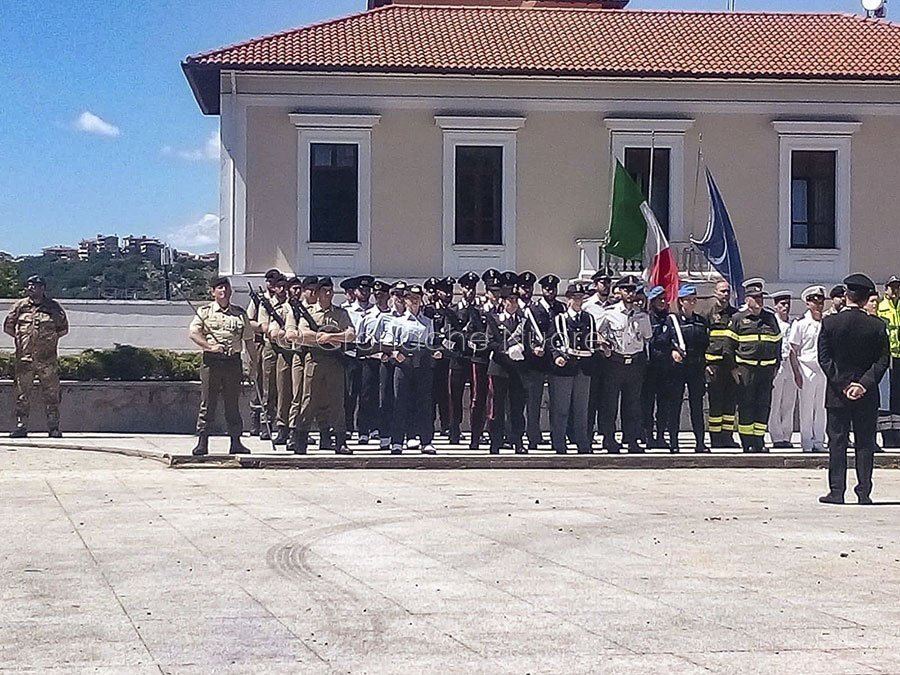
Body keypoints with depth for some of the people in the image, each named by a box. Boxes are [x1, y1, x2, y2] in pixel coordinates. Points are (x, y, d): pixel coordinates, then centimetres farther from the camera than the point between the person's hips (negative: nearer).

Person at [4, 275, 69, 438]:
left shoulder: (53, 307, 6)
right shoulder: (20, 306, 7)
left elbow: (63, 328, 11)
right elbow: (8, 327, 11)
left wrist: (50, 338, 3)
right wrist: (22, 338, 6)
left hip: (48, 358, -1)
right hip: (24, 358, 1)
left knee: (51, 394, 1)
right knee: (23, 394, 1)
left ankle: (54, 427, 5)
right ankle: (21, 426, 5)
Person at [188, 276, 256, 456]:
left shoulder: (240, 313, 12)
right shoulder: (204, 312, 5)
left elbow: (249, 340, 14)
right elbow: (194, 333, -4)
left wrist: (254, 362, 9)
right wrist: (210, 346, -18)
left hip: (233, 361, 2)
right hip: (211, 361, -2)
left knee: (233, 403, 6)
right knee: (207, 403, -1)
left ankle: (236, 442, 11)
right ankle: (202, 442, 2)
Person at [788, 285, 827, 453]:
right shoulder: (800, 324, -3)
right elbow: (793, 351, -3)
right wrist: (797, 373, -9)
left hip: (824, 370, 4)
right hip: (807, 368, -4)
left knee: (821, 408, 7)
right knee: (806, 408, 1)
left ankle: (819, 441, 15)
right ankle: (806, 443, 7)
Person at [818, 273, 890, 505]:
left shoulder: (829, 322, -6)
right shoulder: (877, 326, -4)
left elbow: (824, 358, -7)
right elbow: (883, 360, -6)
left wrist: (841, 384, -6)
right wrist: (864, 383, -8)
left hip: (837, 393, -1)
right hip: (867, 395, 1)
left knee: (837, 442, 4)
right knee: (865, 443, 7)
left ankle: (836, 491, 3)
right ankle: (864, 492, 6)